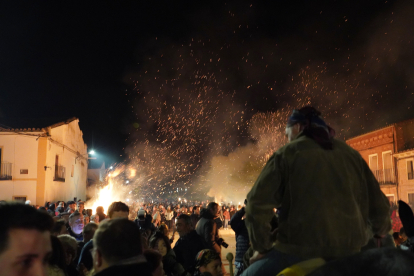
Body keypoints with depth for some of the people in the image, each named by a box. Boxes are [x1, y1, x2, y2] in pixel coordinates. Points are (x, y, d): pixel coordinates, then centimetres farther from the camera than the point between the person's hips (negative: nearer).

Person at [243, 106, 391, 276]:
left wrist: (262, 248, 2)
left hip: (300, 250, -4)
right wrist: (380, 233, 34)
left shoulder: (287, 153, -1)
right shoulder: (351, 154, 11)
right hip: (349, 252, 5)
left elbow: (257, 204, -10)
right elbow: (378, 204, 13)